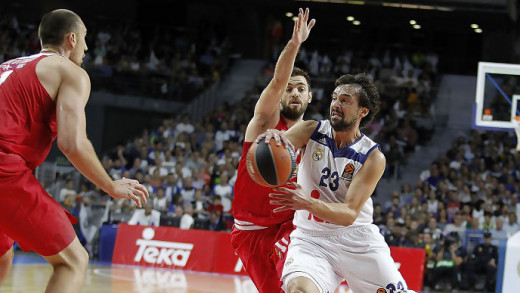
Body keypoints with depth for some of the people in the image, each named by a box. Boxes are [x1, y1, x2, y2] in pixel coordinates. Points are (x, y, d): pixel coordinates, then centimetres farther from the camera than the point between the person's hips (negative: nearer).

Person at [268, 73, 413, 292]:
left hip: (357, 238, 1)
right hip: (311, 240, 0)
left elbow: (350, 213, -18)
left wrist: (308, 204, -38)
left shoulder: (373, 157, -10)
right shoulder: (312, 132, -4)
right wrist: (273, 136, -49)